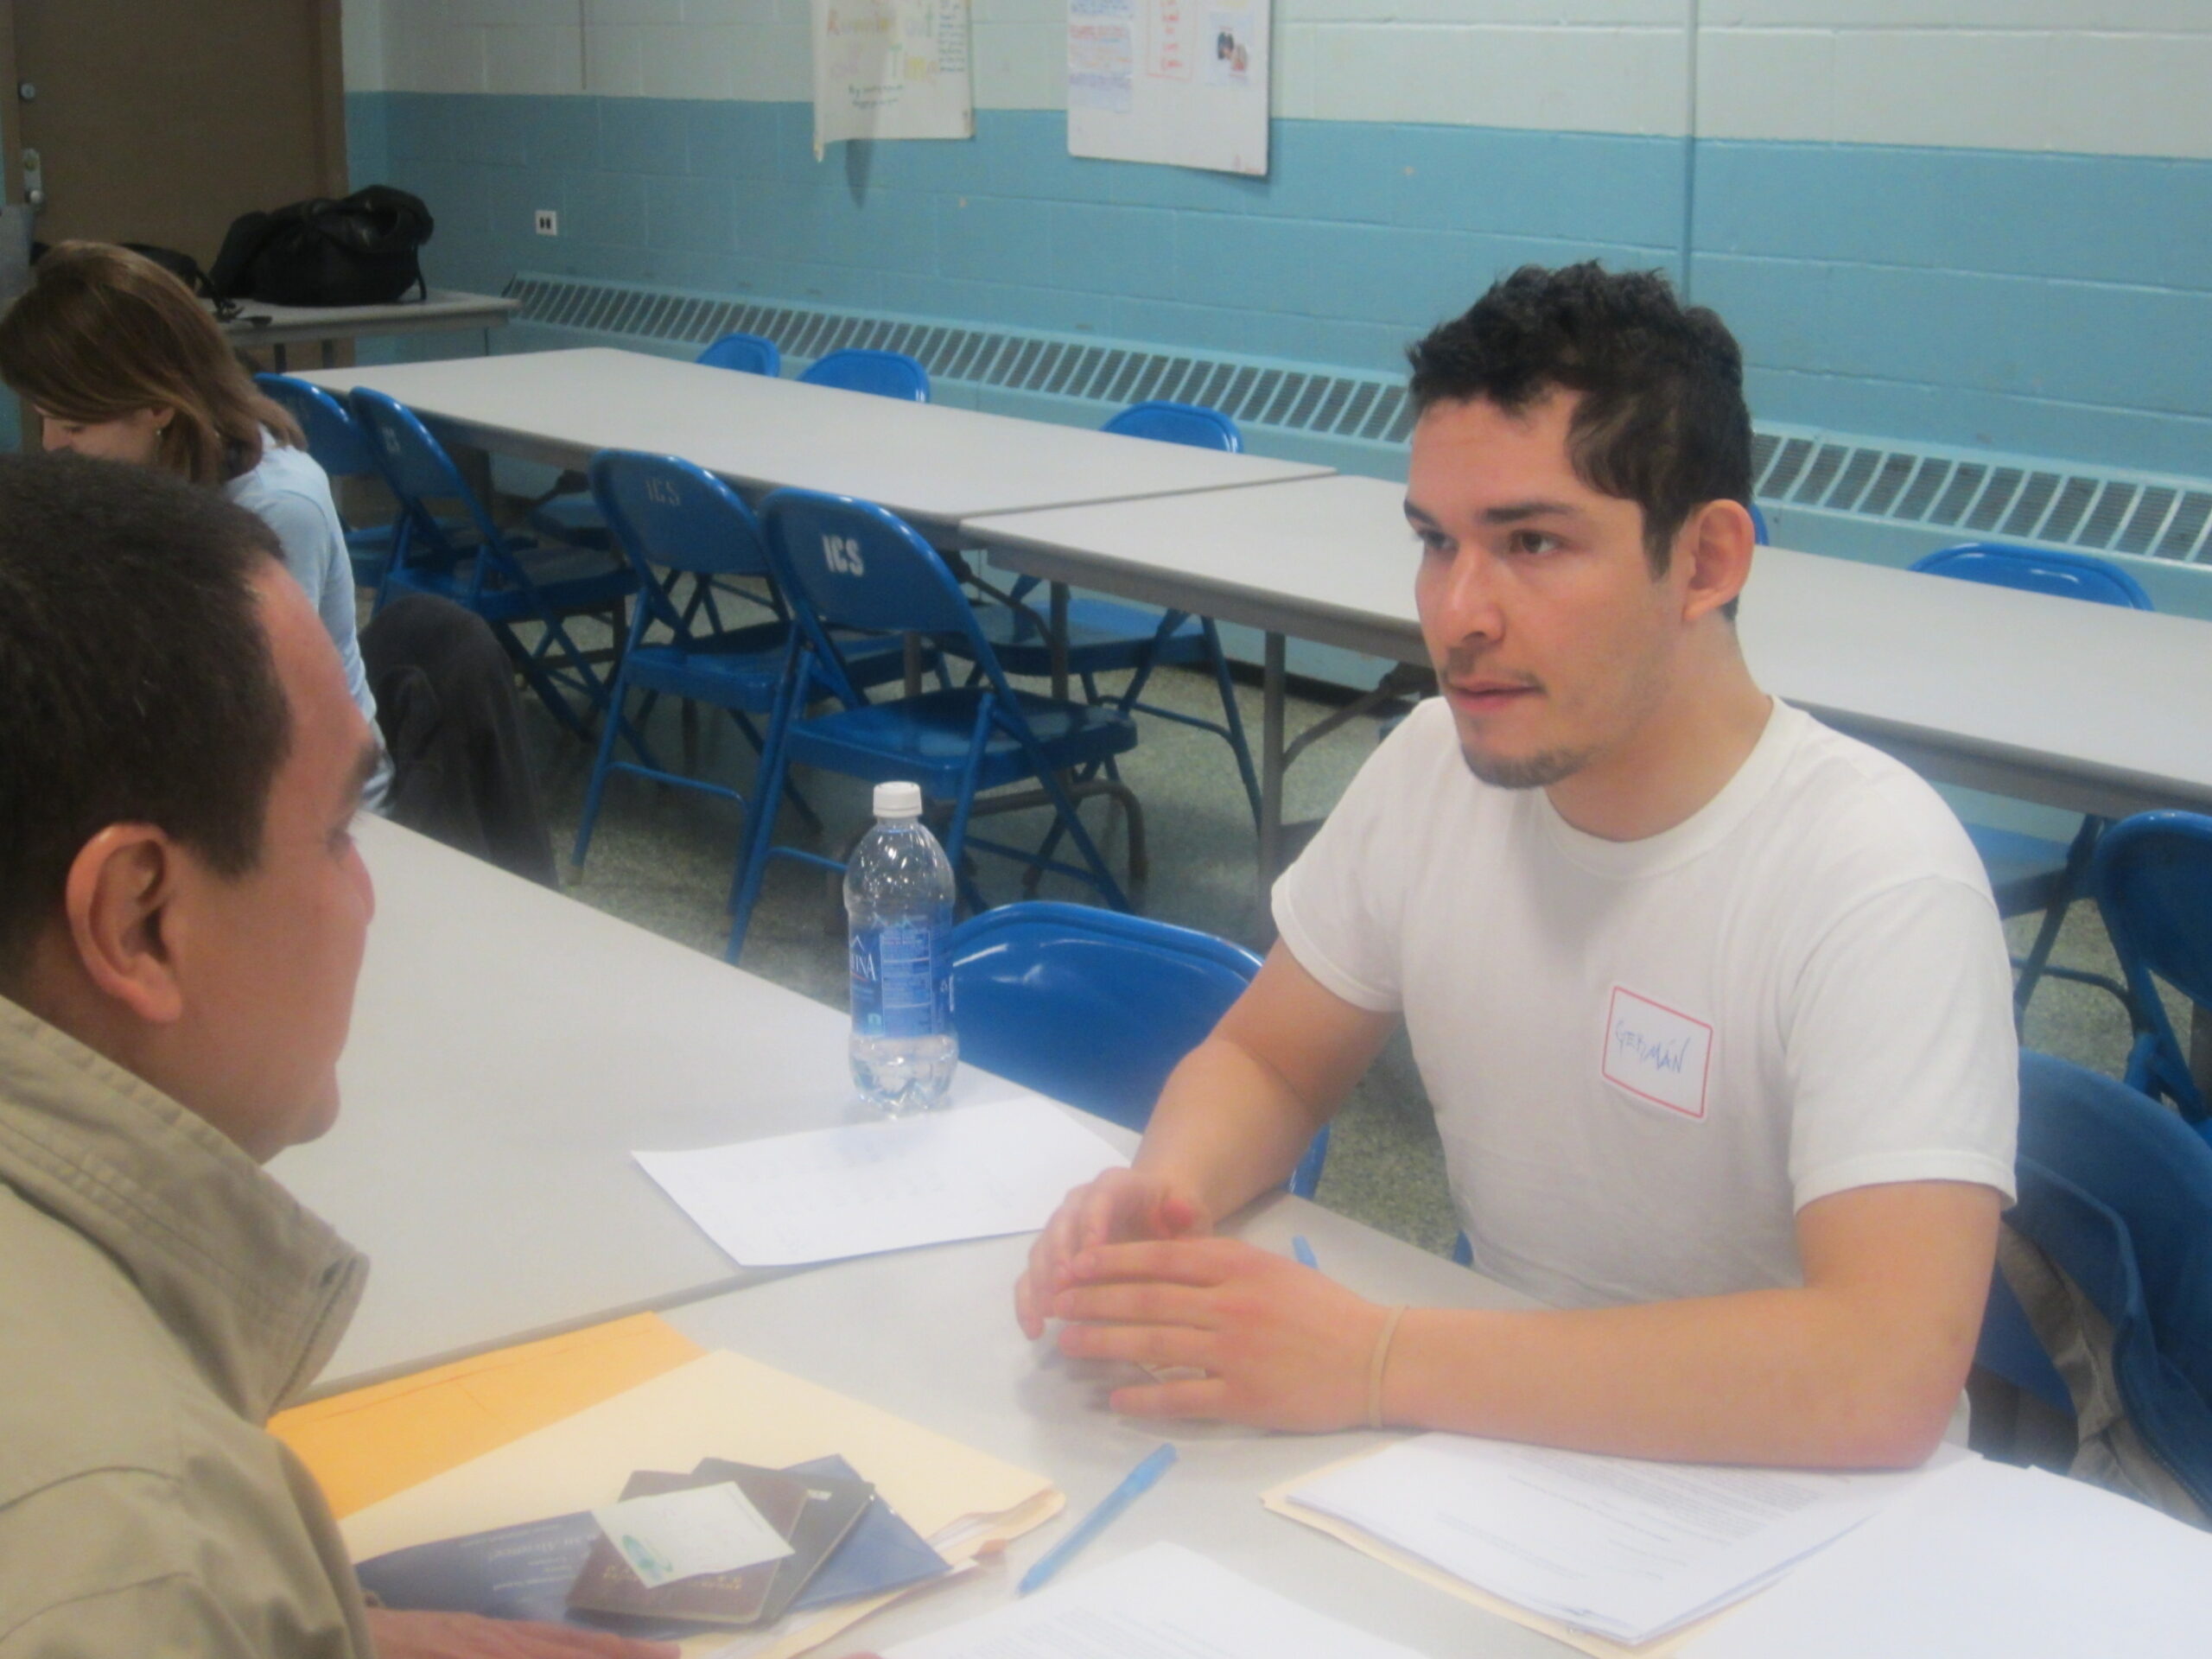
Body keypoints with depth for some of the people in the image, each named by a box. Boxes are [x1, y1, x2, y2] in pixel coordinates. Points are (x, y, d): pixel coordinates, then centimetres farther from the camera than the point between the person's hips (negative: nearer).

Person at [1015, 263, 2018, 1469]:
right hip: (1508, 1444, 6)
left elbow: (1884, 1378, -32)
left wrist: (1374, 1362, -34)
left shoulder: (1876, 877, -22)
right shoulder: (1436, 762, -4)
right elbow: (1265, 1061, 8)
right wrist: (1161, 1191, -15)